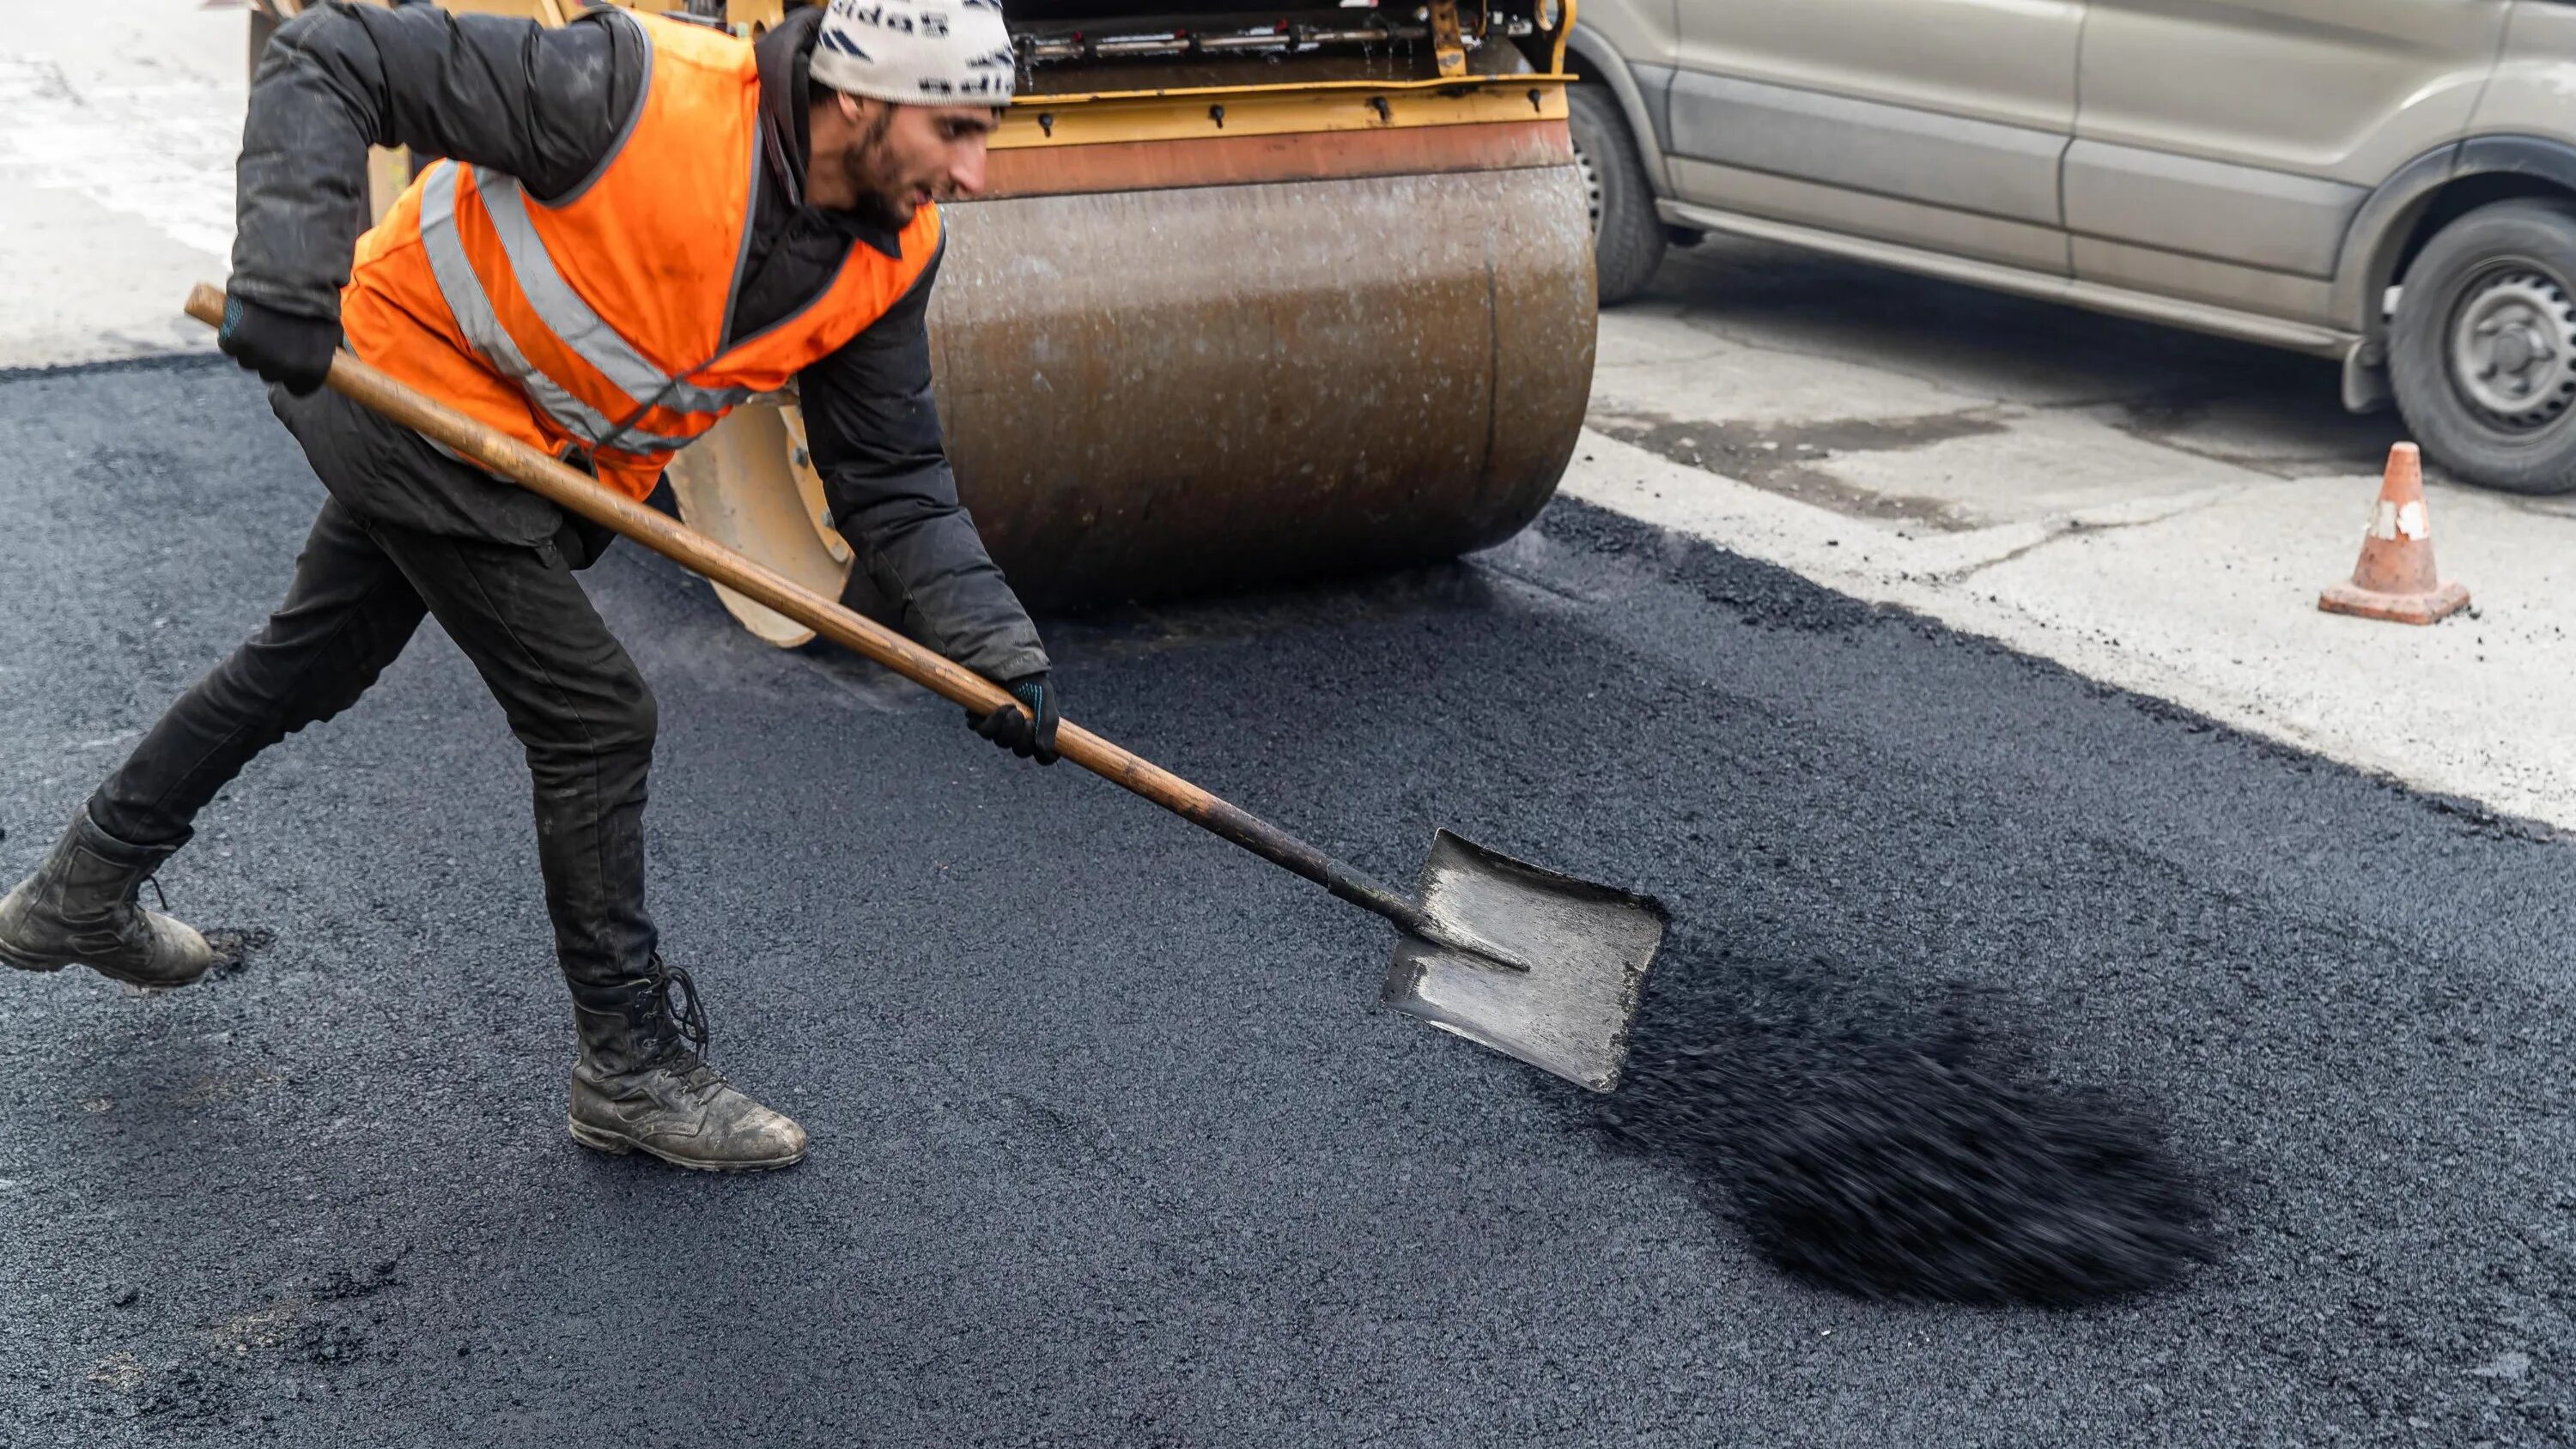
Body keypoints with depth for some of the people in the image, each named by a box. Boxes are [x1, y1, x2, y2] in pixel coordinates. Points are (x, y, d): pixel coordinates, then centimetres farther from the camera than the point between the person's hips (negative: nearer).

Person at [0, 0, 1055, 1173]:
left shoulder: (891, 258, -13)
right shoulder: (639, 95, -33)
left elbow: (893, 482, -6)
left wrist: (998, 652, -16)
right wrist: (290, 277, -38)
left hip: (540, 464, 8)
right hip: (411, 383, -8)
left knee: (304, 667, 22)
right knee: (593, 719, -8)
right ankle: (631, 1070, 10)